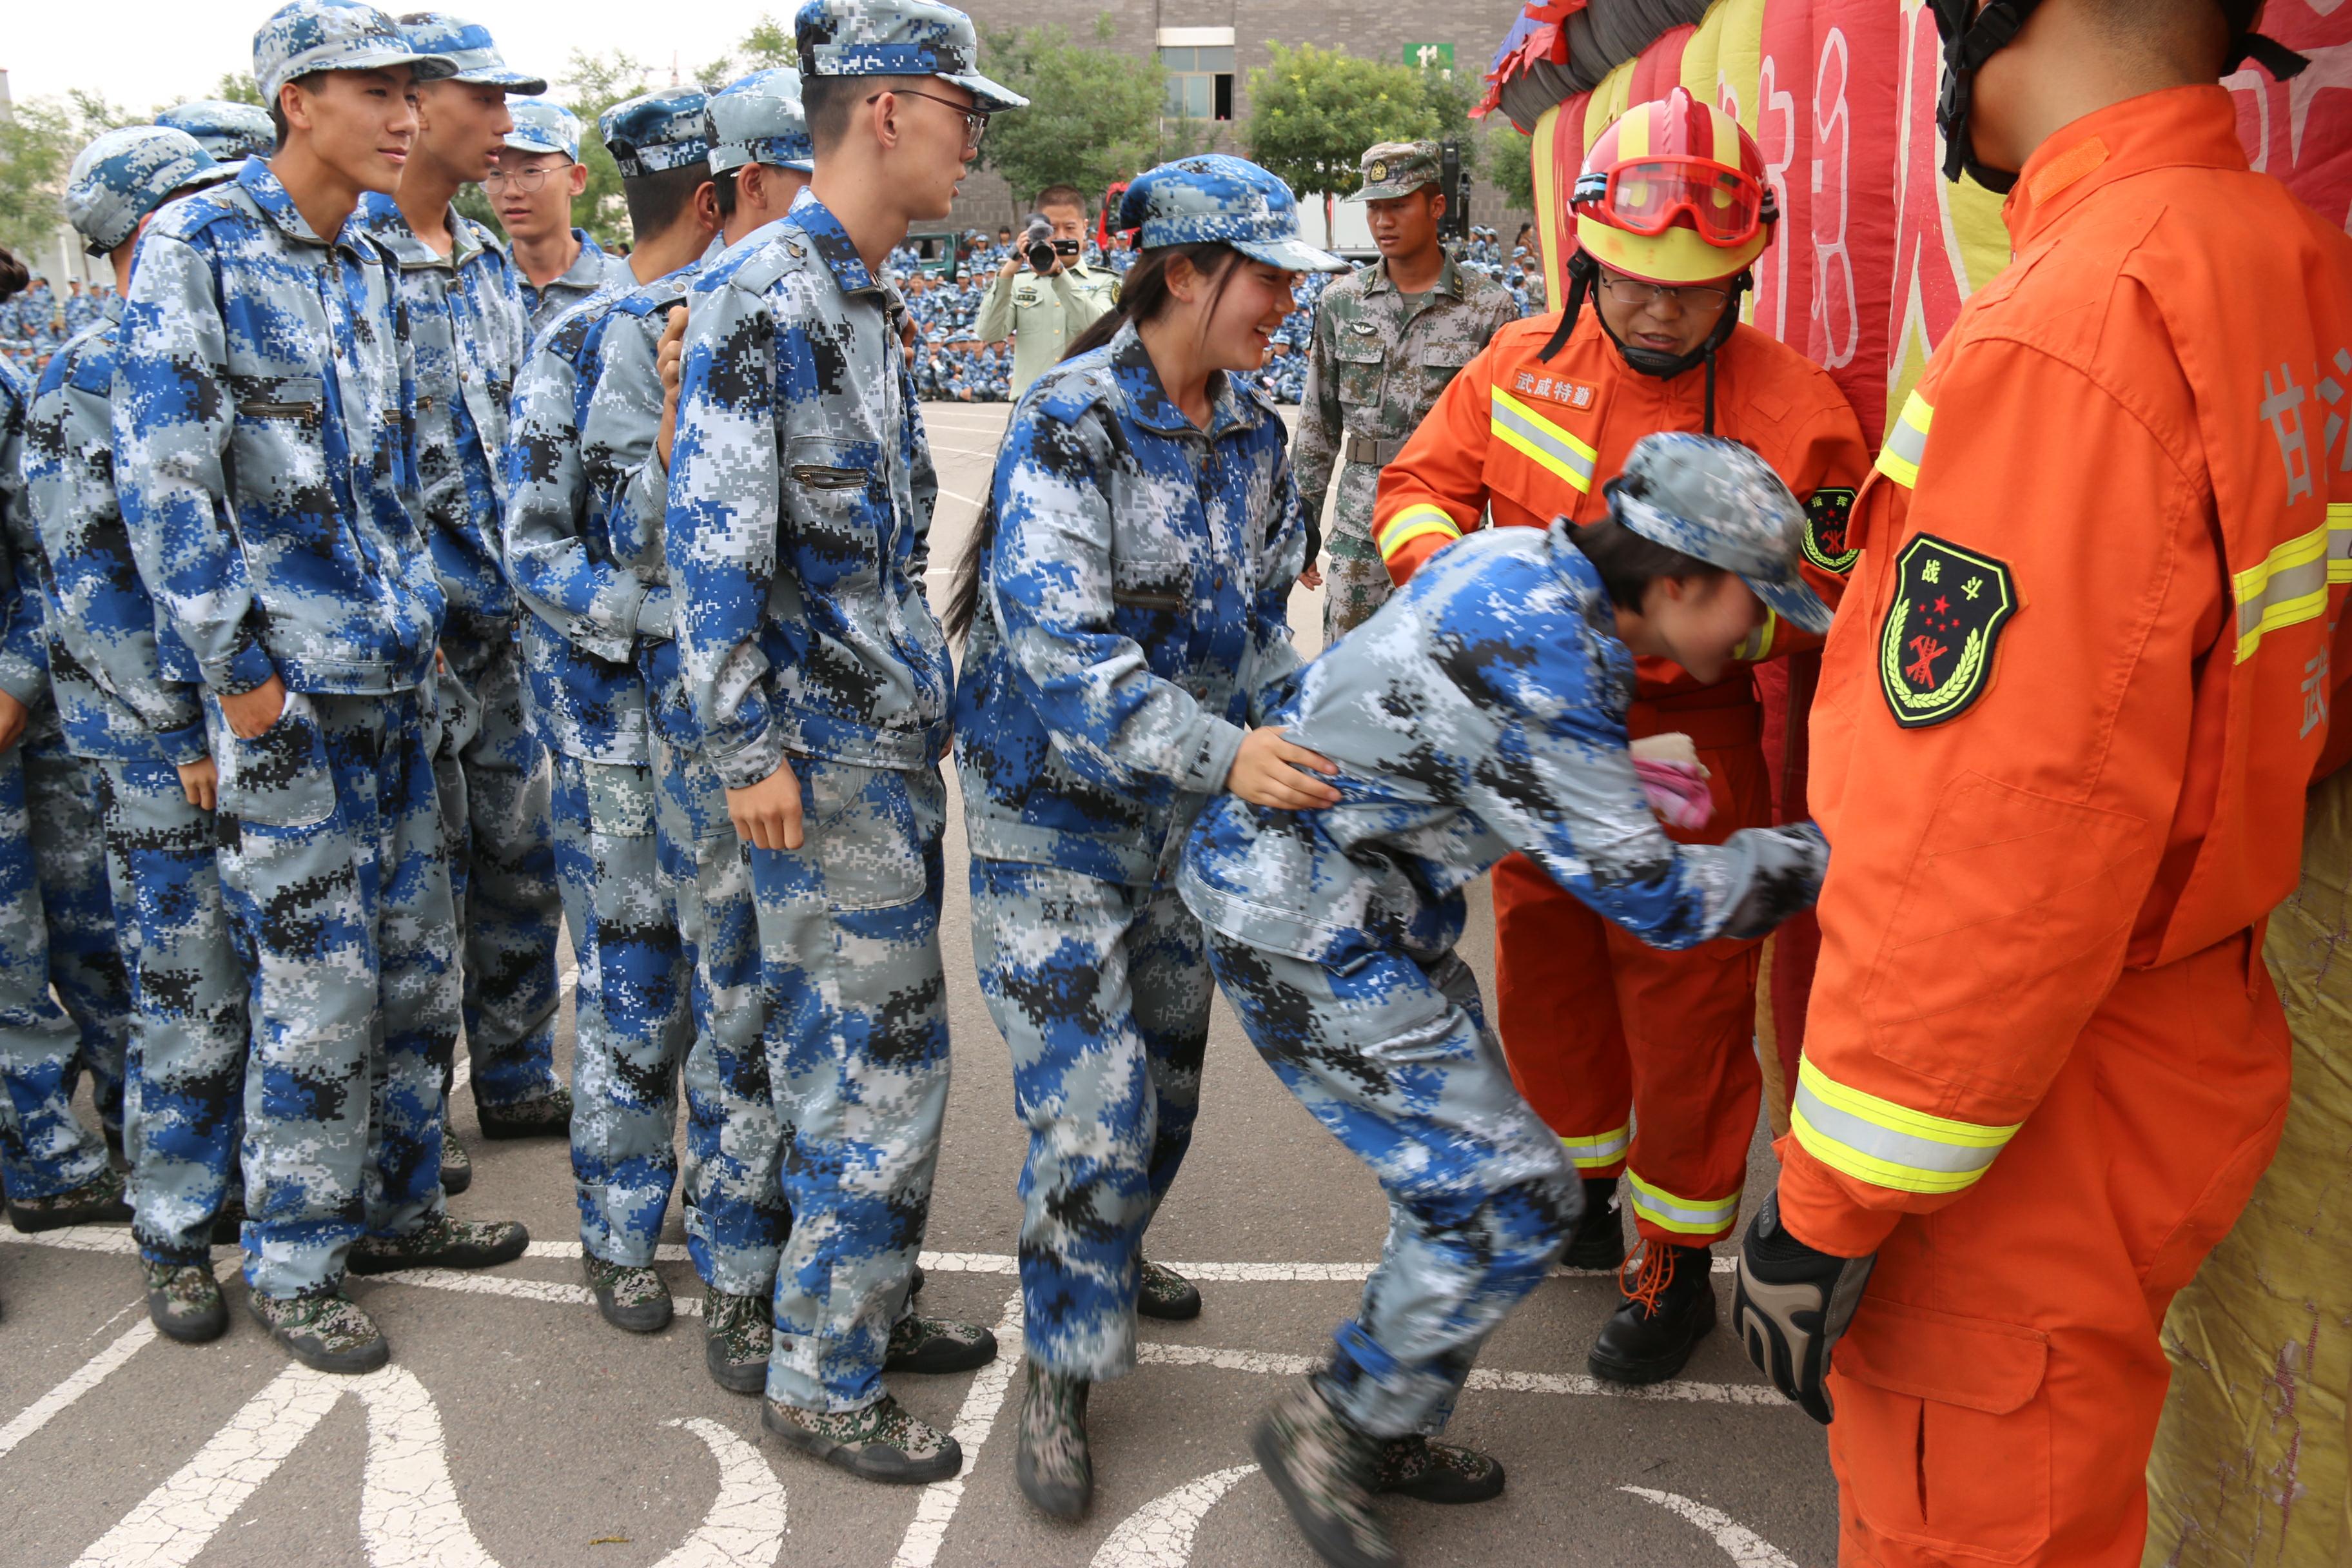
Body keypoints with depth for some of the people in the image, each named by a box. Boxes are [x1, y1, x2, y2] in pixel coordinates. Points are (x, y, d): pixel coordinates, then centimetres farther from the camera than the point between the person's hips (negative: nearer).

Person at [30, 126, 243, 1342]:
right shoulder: (87, 379, -6)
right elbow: (92, 584, -11)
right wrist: (193, 731, -14)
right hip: (166, 745, -5)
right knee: (189, 999, 1)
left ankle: (254, 1176, 28)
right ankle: (175, 1237, 16)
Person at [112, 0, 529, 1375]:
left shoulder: (375, 267, 12)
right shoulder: (196, 247, -9)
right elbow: (161, 476, -14)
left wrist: (426, 613, 13)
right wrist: (240, 675, -15)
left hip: (400, 681, 7)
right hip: (288, 692, -7)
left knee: (421, 968, 14)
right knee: (319, 994, -1)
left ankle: (399, 1205, 30)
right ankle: (293, 1264, 16)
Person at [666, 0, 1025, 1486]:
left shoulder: (871, 302, 15)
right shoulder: (759, 295, -14)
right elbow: (712, 539, -18)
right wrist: (748, 752, -18)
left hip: (901, 737, 9)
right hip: (828, 752, -9)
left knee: (889, 1045, 17)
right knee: (877, 1059, -3)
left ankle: (873, 1304, 32)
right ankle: (822, 1379, 11)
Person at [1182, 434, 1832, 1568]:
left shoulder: (1533, 569, 1)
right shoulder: (1536, 663, -28)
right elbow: (1649, 895, -22)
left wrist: (1619, 779, 18)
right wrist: (1824, 855, -11)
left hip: (1372, 910, 10)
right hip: (1310, 934, -10)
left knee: (1467, 1183, 15)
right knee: (1515, 1199, -6)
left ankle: (1384, 1434, 30)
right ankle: (1326, 1434, 10)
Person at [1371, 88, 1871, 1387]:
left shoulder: (1794, 411, -15)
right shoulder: (1524, 364, -2)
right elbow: (1418, 485, 4)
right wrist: (1456, 563, -17)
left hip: (1683, 757, -5)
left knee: (1683, 1013, 6)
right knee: (1544, 984, 19)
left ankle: (1678, 1267, 26)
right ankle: (1580, 1195, 44)